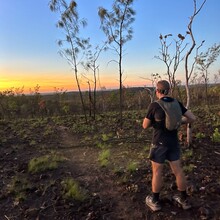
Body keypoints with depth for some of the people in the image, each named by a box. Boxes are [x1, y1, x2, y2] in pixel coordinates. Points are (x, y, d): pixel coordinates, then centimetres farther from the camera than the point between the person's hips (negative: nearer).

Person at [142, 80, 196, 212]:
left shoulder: (154, 105, -15)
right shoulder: (177, 103, -1)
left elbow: (145, 126, -7)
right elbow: (192, 118, 1)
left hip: (160, 143, -5)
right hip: (174, 142, 5)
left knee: (157, 172, 7)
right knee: (178, 170, 14)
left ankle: (155, 201, 20)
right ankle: (184, 199, 28)